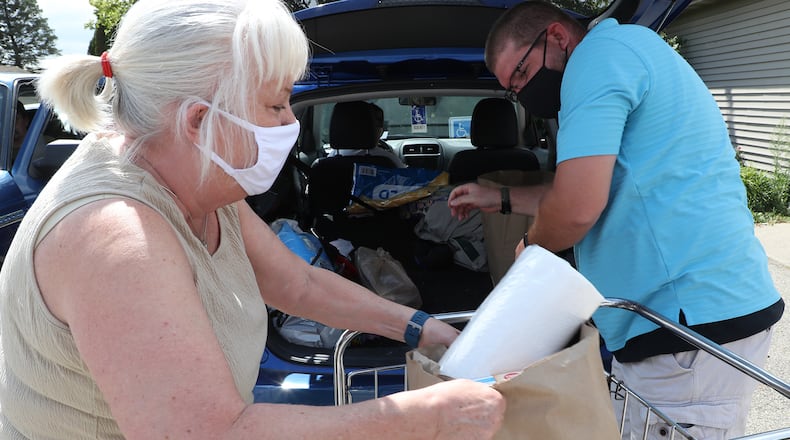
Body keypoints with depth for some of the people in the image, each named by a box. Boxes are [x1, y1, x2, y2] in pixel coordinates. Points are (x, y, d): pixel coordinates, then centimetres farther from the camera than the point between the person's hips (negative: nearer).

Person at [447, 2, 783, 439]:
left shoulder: (599, 52, -12)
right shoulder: (628, 51, 20)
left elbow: (576, 208, -23)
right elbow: (597, 190, 30)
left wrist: (530, 245, -2)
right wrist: (502, 199, 29)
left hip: (695, 320, -10)